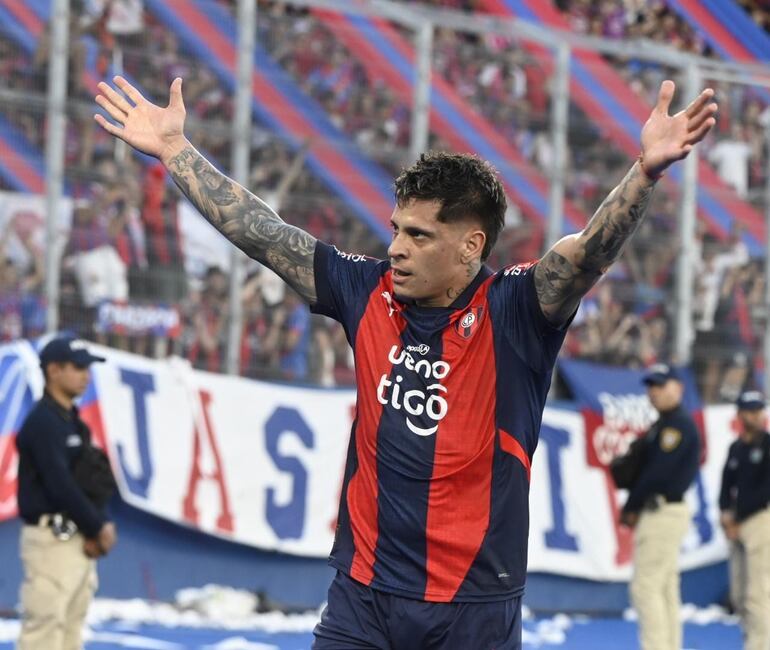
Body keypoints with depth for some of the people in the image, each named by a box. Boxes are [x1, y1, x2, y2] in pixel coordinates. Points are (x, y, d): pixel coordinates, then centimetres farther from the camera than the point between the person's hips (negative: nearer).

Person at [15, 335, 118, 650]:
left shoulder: (73, 421, 16)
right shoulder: (42, 421, -12)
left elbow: (91, 481, 13)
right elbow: (60, 485, -18)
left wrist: (98, 528, -3)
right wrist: (98, 528, -11)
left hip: (79, 539, 9)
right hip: (52, 538, -9)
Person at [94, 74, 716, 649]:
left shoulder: (514, 310, -8)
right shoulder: (368, 293, 3)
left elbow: (589, 252, -25)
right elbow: (259, 232, 10)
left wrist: (646, 171, -41)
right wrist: (175, 149, 12)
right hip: (361, 598, 4)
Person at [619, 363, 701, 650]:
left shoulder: (678, 424, -13)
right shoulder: (661, 426, 18)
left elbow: (659, 471, -19)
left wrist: (630, 508, -11)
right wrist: (633, 508, 4)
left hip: (663, 513, -10)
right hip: (662, 513, 10)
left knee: (645, 586, -12)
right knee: (666, 589, 10)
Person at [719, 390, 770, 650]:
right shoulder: (735, 448, 15)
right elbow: (727, 485, 14)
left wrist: (739, 517, -8)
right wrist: (725, 512, -5)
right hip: (737, 524, 7)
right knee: (739, 594, 7)